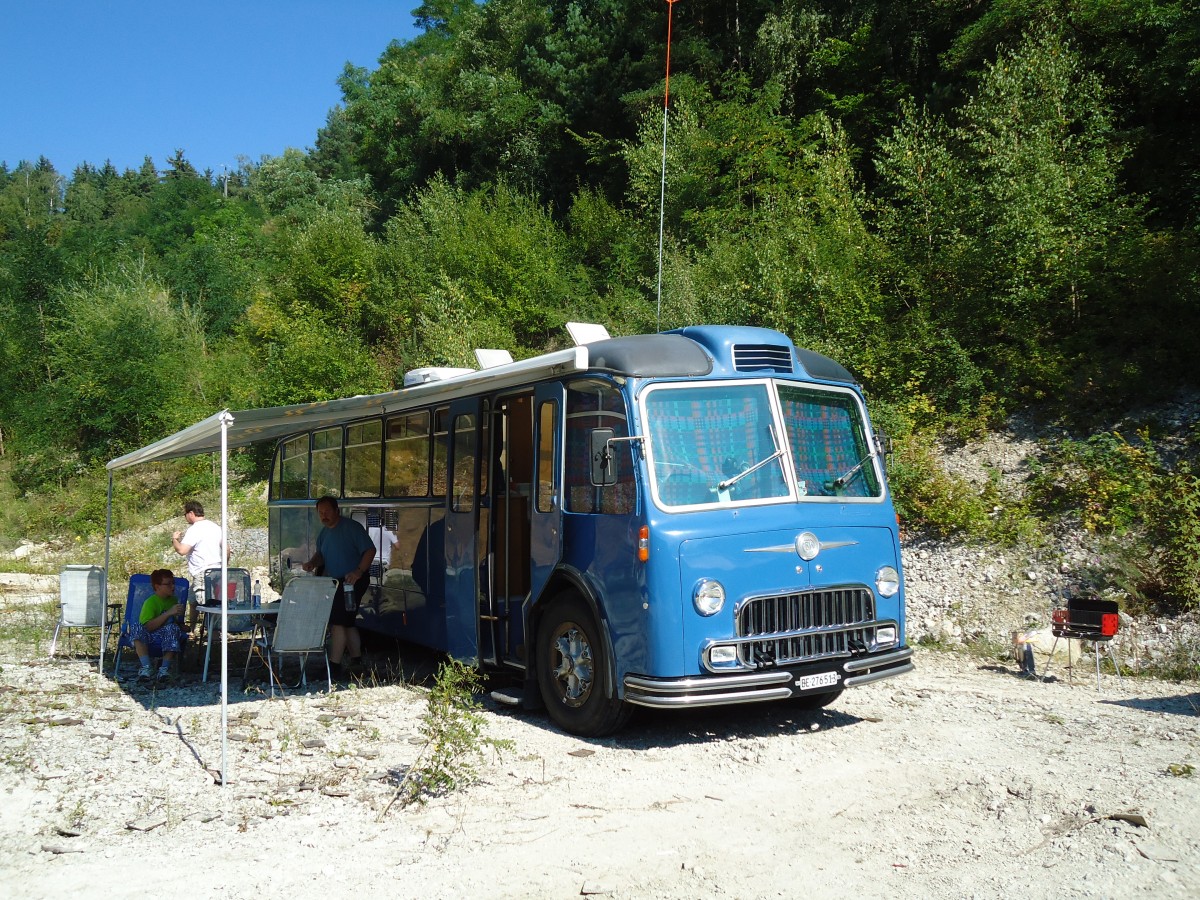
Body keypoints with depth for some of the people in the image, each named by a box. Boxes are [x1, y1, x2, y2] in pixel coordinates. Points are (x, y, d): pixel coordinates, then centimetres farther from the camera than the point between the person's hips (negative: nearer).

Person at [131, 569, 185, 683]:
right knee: (137, 628, -32)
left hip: (167, 640, 3)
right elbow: (148, 626, -21)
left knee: (172, 627, -30)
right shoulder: (150, 602, -7)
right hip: (150, 639, -3)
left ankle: (165, 668, -30)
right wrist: (168, 613, -25)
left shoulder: (173, 600, 12)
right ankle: (145, 668, -37)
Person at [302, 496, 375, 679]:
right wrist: (312, 563, -2)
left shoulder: (352, 527, -14)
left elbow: (370, 550, -18)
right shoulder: (324, 533, 12)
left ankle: (334, 664, -11)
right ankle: (356, 659, 26)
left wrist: (359, 571, -30)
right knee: (347, 622, 15)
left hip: (352, 581, -9)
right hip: (335, 582, 9)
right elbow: (321, 554, 21)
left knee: (338, 621, -14)